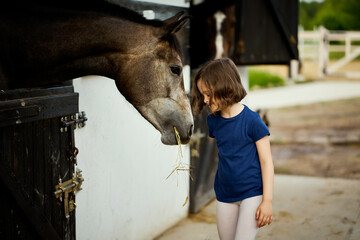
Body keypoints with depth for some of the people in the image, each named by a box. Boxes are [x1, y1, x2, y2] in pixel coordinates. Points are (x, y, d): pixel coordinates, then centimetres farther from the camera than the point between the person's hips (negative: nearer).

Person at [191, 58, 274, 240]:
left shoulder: (252, 120, -14)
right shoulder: (213, 121, 1)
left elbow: (266, 161, -12)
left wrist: (267, 200, -13)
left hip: (252, 193, -6)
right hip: (224, 195, 6)